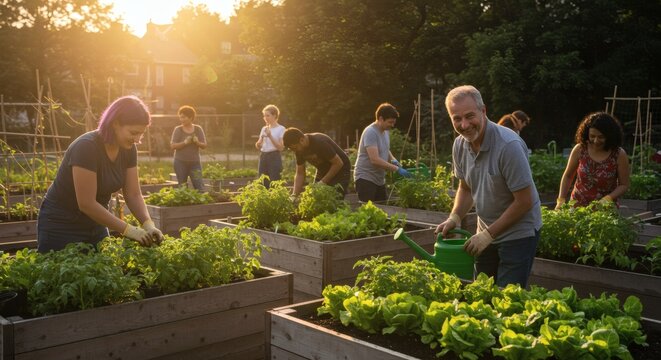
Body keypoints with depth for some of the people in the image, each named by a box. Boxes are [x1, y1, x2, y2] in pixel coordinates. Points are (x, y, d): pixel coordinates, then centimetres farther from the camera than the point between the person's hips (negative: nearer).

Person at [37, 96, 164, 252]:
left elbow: (133, 195, -5)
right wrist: (128, 230, -30)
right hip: (61, 227, -6)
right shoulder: (87, 147, -27)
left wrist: (148, 225, -21)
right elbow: (86, 203, -29)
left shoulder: (128, 149, -6)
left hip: (95, 225, 7)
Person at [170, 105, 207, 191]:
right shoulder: (178, 129, 0)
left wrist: (197, 142, -19)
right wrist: (185, 142, -21)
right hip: (180, 162, 0)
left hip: (195, 162, 1)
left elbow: (204, 145, 2)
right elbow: (172, 146, -7)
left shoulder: (198, 129, 4)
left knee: (200, 187, -6)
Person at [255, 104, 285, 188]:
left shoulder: (281, 129, -4)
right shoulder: (264, 128, 13)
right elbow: (258, 147, 15)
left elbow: (281, 148, -11)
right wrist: (258, 143, -8)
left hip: (274, 157, -6)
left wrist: (270, 136, -17)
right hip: (263, 157, 6)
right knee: (263, 184, 4)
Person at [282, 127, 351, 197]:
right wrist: (295, 195, -14)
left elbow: (338, 163, -26)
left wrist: (323, 182, -26)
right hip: (323, 170, 7)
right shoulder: (300, 150, -10)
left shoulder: (320, 142, -31)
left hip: (340, 170, -7)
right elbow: (300, 174, -3)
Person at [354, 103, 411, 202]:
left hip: (379, 180, 9)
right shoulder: (370, 132, -20)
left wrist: (393, 160, 3)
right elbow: (375, 160, -28)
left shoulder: (386, 131, 8)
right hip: (365, 178, -9)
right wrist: (397, 169, -26)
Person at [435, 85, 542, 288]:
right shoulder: (460, 145, -4)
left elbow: (525, 202, -22)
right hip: (487, 233, 7)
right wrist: (454, 218, -6)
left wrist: (489, 234, -19)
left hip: (518, 232, -7)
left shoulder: (509, 146, -26)